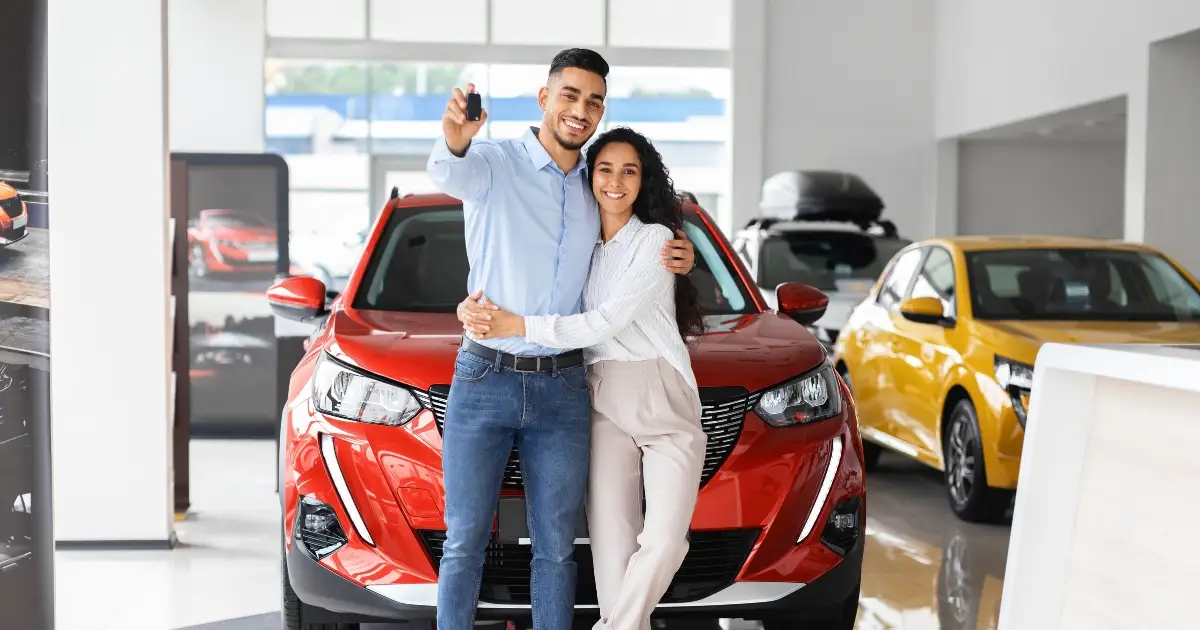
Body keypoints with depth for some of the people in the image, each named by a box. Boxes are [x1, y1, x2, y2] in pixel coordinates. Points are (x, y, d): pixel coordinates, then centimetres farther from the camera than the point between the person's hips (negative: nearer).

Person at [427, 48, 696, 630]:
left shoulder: (595, 192, 12)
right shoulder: (495, 162, -5)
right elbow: (448, 174, -28)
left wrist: (675, 260, 4)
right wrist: (453, 145, -54)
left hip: (563, 390, 4)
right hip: (484, 379, -4)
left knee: (555, 547, 7)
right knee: (464, 542, 1)